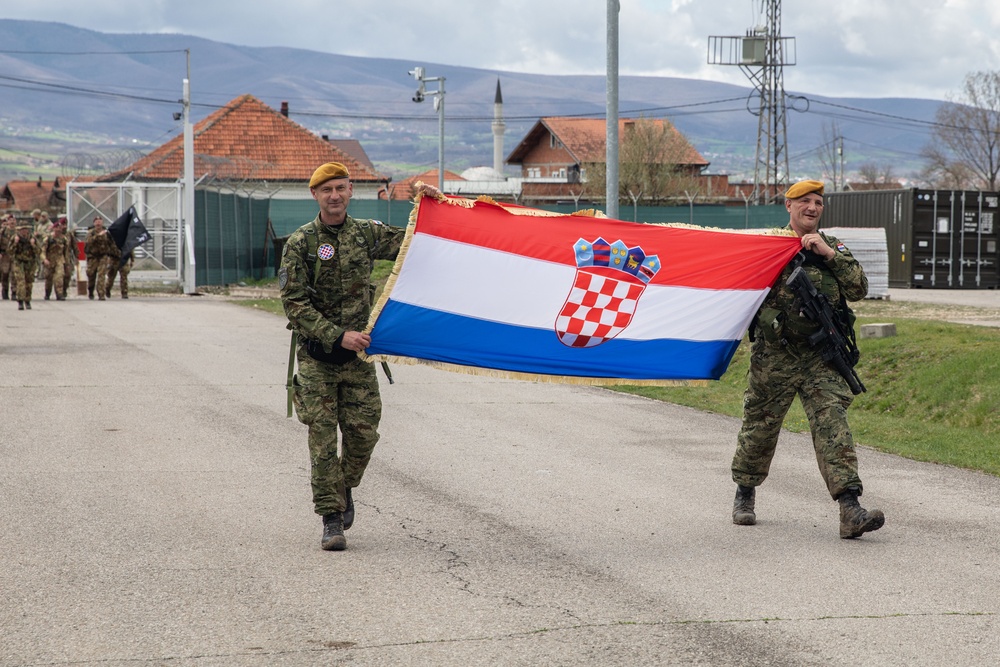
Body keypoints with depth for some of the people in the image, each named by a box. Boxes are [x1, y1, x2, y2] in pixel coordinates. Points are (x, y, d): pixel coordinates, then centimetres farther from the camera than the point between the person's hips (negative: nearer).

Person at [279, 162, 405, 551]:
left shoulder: (366, 234, 6)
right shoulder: (300, 243, -4)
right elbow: (294, 303, -9)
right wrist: (337, 336, -17)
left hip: (357, 353, 3)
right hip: (316, 356, -3)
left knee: (363, 432, -1)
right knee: (323, 438, -4)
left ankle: (344, 487, 28)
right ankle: (332, 519, 3)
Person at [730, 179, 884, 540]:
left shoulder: (832, 247, 10)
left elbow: (859, 289, -2)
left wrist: (831, 254, -12)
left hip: (821, 357, 1)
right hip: (774, 355, -1)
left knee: (832, 423, -12)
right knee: (760, 425, 9)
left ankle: (850, 509, -21)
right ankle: (745, 493, 34)